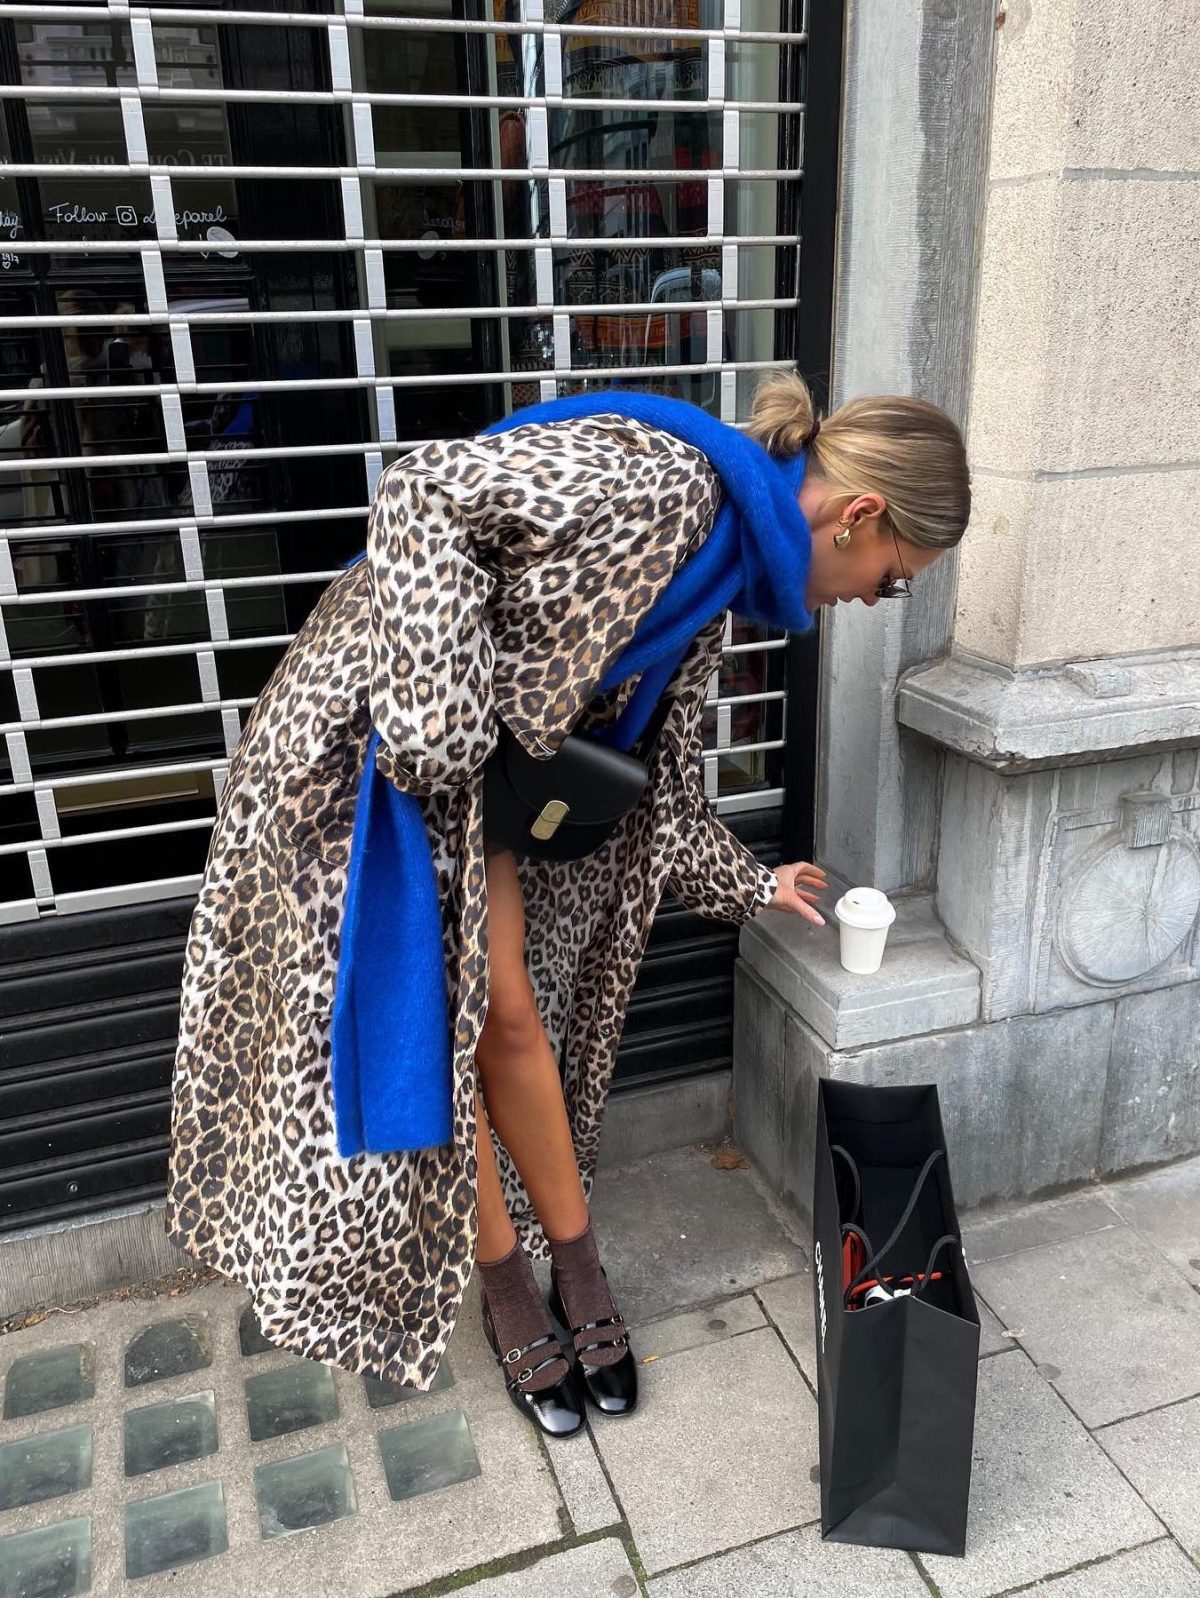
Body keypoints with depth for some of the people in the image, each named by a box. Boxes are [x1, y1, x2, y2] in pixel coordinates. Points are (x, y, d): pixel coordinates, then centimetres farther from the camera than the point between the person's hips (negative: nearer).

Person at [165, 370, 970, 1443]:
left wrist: (753, 885, 18)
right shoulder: (659, 481, -24)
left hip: (480, 764, 8)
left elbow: (660, 778, 12)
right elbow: (425, 494, -27)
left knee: (508, 1011, 8)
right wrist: (442, 724, -29)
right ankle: (504, 1283, 21)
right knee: (431, 1021, 2)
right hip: (367, 740, -7)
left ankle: (574, 1260, 26)